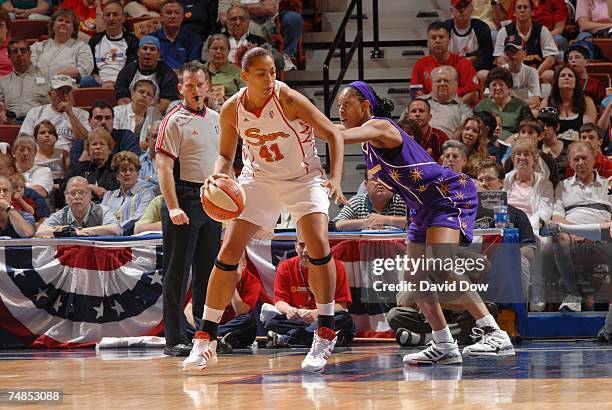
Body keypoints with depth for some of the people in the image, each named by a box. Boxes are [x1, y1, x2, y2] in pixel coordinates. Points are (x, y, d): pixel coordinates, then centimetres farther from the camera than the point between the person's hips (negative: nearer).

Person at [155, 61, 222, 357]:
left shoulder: (216, 119, 15)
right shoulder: (174, 120, -7)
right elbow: (163, 167, -13)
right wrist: (173, 207, -21)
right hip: (185, 197, -7)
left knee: (208, 271, 11)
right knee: (177, 272, -5)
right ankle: (175, 340, -3)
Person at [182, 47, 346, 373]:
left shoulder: (288, 99, -22)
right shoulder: (231, 110, -12)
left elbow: (333, 135, -15)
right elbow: (226, 155, 3)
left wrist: (335, 179, -28)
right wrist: (217, 175, -20)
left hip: (303, 179, -3)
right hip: (259, 180, 3)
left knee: (318, 245, -22)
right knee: (228, 253, -6)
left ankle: (325, 335, -10)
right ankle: (205, 340, 4)